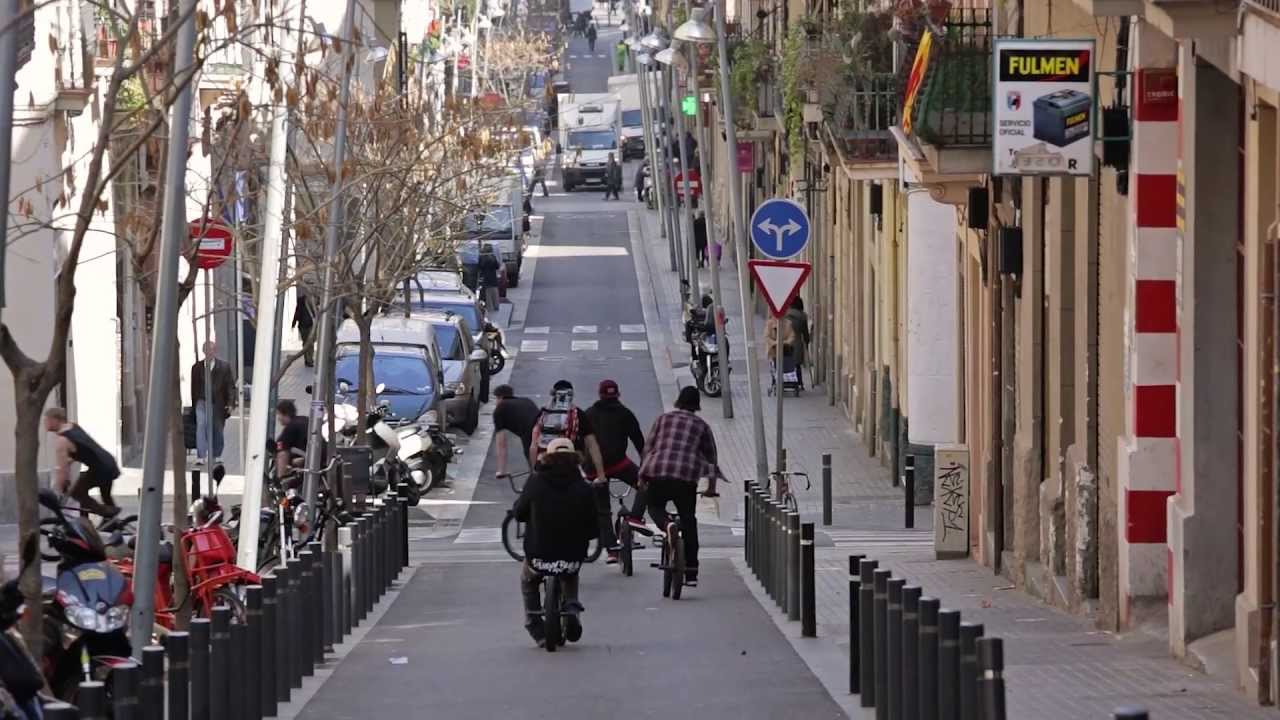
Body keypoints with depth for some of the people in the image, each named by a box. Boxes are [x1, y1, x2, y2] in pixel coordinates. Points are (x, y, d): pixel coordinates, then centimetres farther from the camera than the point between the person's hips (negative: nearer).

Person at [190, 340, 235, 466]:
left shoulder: (224, 367, 0)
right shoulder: (197, 367, 6)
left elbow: (230, 386, -1)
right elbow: (194, 387, 11)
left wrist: (230, 404, -8)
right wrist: (194, 403, 7)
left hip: (218, 403, 0)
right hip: (202, 402, 0)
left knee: (217, 429, 11)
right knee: (201, 426, -16)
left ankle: (216, 456, 28)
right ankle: (201, 456, -20)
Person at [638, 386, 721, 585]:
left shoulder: (663, 419, 14)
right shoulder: (701, 425, 14)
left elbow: (648, 447, 11)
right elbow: (710, 456, 17)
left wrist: (642, 475, 15)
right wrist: (711, 485, 26)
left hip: (658, 472, 0)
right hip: (687, 475, 0)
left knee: (655, 506, 24)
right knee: (689, 521, 11)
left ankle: (667, 525, -12)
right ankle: (691, 573, 10)